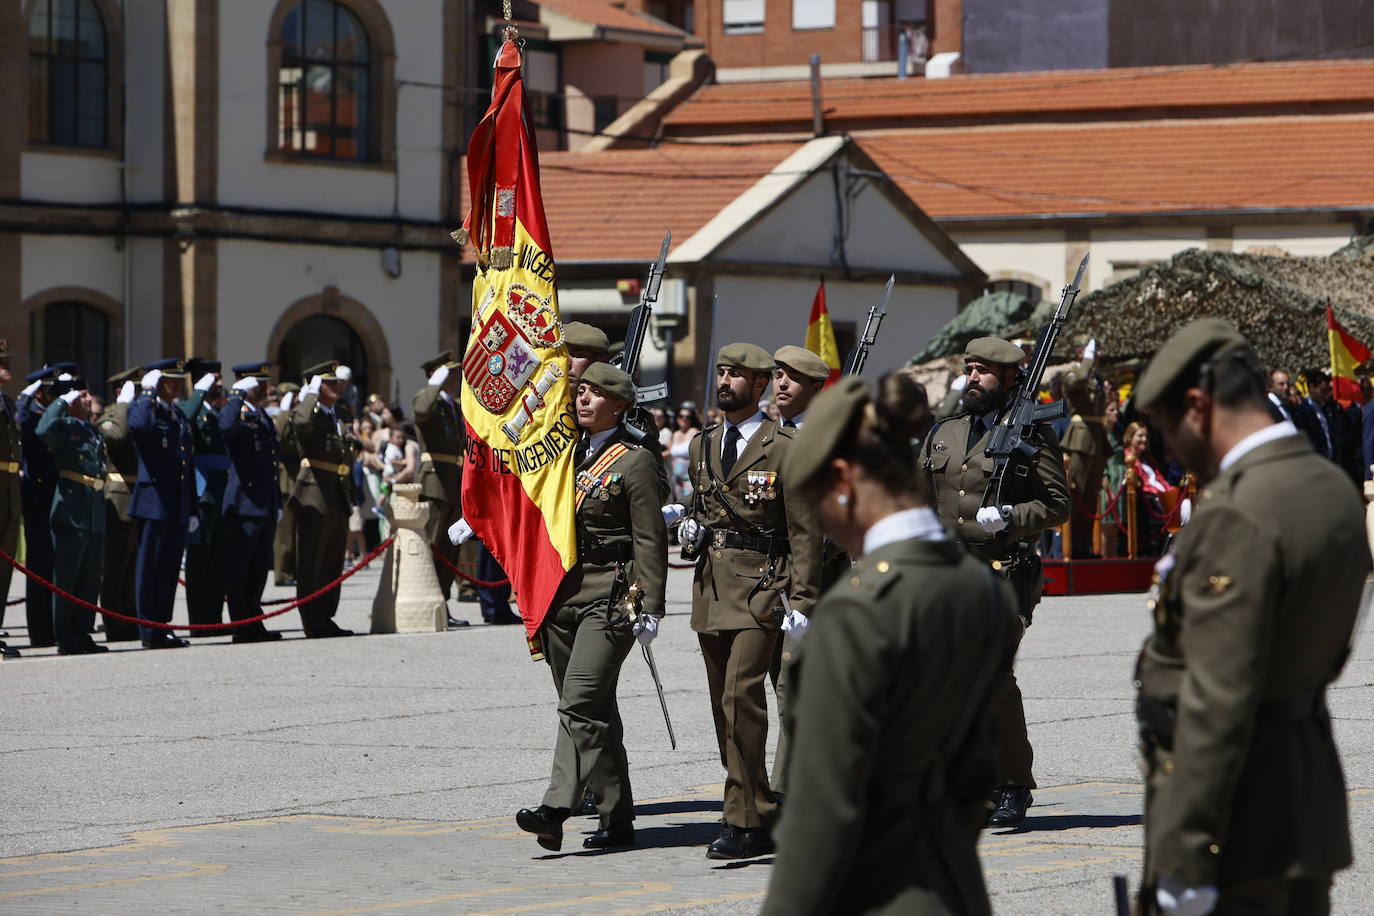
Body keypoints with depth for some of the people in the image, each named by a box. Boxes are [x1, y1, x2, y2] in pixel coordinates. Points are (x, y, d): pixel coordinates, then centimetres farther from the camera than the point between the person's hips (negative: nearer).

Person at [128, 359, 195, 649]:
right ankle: (150, 632, 0)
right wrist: (149, 393, -20)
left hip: (178, 507, 7)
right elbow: (139, 425, -32)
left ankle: (162, 628, 15)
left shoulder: (180, 416, 19)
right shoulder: (143, 407, -5)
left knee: (170, 569, 10)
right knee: (149, 567, -3)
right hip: (154, 503, -7)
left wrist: (192, 509, 17)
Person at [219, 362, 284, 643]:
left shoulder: (265, 418, 19)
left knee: (260, 568, 12)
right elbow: (226, 427, -35)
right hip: (244, 505, -9)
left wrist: (277, 504, 22)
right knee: (239, 569, -4)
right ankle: (242, 627, -2)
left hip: (266, 507, 9)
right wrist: (238, 395, -24)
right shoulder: (237, 414, -8)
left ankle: (254, 623, 19)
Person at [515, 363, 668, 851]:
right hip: (562, 592, 7)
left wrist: (650, 608, -11)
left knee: (581, 702, -17)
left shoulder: (635, 461, -4)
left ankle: (556, 810, -25)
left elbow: (650, 540, -7)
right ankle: (616, 817, 17)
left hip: (610, 595, -7)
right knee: (594, 709, 10)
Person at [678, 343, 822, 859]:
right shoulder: (703, 446, 15)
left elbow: (804, 532, -6)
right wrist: (691, 526, 6)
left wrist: (802, 601, -12)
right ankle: (761, 814, 19)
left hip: (760, 588, -7)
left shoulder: (784, 449, -5)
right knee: (725, 705, 9)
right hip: (711, 585, 7)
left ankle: (746, 823, -16)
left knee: (741, 696, -17)